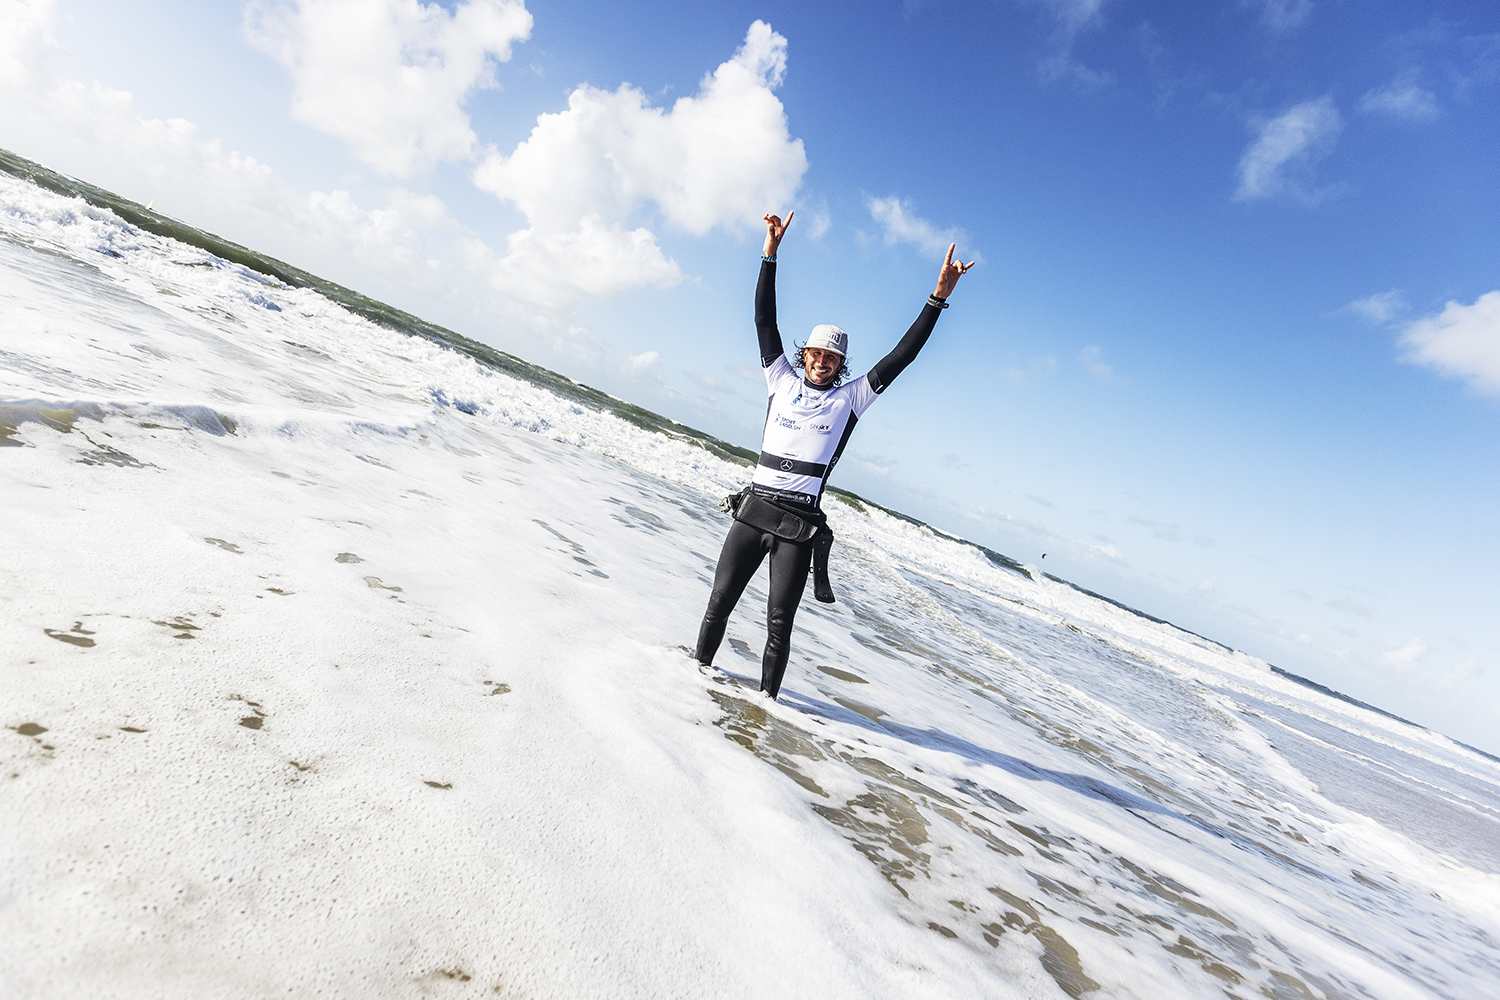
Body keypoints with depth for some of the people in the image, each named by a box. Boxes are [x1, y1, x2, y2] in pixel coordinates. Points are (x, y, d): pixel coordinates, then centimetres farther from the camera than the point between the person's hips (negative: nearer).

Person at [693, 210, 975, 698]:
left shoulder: (850, 398, 5)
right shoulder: (783, 381, 9)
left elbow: (901, 356, 0)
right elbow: (765, 321, 6)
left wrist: (939, 297, -6)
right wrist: (771, 253, 1)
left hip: (799, 524, -2)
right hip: (752, 509, 2)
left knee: (779, 623, 3)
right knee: (719, 602, 9)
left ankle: (766, 699, 20)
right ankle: (700, 668, 32)